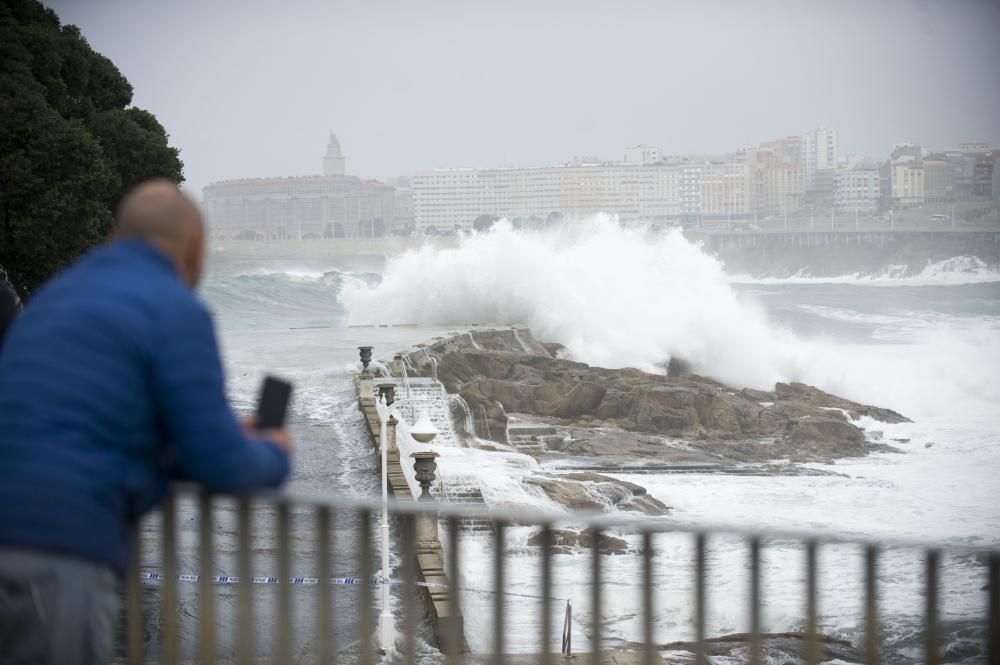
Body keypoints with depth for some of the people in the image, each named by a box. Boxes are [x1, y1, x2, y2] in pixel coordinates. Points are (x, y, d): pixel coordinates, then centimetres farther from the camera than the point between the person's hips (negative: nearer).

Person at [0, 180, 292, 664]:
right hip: (61, 555, -8)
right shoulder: (176, 310, -3)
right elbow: (219, 466, -4)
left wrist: (226, 440, 33)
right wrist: (272, 456, 19)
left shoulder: (61, 292, 22)